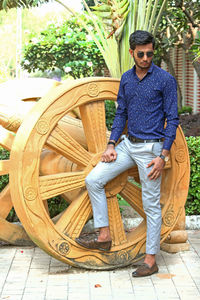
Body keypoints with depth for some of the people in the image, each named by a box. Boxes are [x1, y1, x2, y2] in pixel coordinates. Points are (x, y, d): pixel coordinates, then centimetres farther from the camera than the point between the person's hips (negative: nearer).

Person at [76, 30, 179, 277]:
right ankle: (104, 237, 10)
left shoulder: (165, 79, -10)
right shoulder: (126, 79, 7)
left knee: (151, 204, 0)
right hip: (128, 145, 6)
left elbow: (172, 119, -10)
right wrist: (111, 145, 3)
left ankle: (151, 260, 11)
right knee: (93, 180, 1)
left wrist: (163, 156, -15)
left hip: (151, 148, -6)